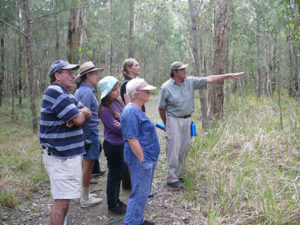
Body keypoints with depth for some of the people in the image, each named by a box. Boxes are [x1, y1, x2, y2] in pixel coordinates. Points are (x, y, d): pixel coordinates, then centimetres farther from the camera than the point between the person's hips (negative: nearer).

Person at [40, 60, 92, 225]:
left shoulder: (66, 94, 16)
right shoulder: (54, 92, -17)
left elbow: (88, 114, 10)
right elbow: (79, 119, -22)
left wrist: (79, 113, -13)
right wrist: (80, 113, 1)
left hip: (68, 154, 10)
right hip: (61, 157, -10)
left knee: (65, 198, 21)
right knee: (61, 200, -4)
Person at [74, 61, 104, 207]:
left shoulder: (80, 90, 14)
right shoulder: (87, 92, -17)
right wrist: (85, 138, -20)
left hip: (86, 133, 10)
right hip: (90, 133, -10)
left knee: (85, 164, 18)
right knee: (88, 164, -1)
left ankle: (83, 194, 30)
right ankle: (85, 199, 10)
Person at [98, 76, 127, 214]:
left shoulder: (118, 102, 2)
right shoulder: (105, 110, -22)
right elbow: (117, 129, -22)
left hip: (121, 144, 8)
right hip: (113, 146, -8)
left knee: (119, 174, 20)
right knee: (114, 175, 6)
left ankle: (116, 201, 37)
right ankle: (112, 206, 24)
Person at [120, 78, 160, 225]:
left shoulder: (137, 110, 13)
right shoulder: (131, 112, -20)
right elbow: (132, 140, -24)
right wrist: (142, 160, -20)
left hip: (148, 159, 11)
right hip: (140, 161, -11)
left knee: (143, 192, 20)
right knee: (140, 193, -1)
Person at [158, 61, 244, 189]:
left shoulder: (190, 82, 3)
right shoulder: (166, 87, -8)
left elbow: (209, 79, 1)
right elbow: (161, 108, 0)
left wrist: (229, 75, -4)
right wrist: (166, 124, 7)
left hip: (187, 120, 5)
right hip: (174, 120, -5)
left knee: (184, 149, 10)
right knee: (174, 149, -5)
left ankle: (179, 175, 24)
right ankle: (171, 179, 2)